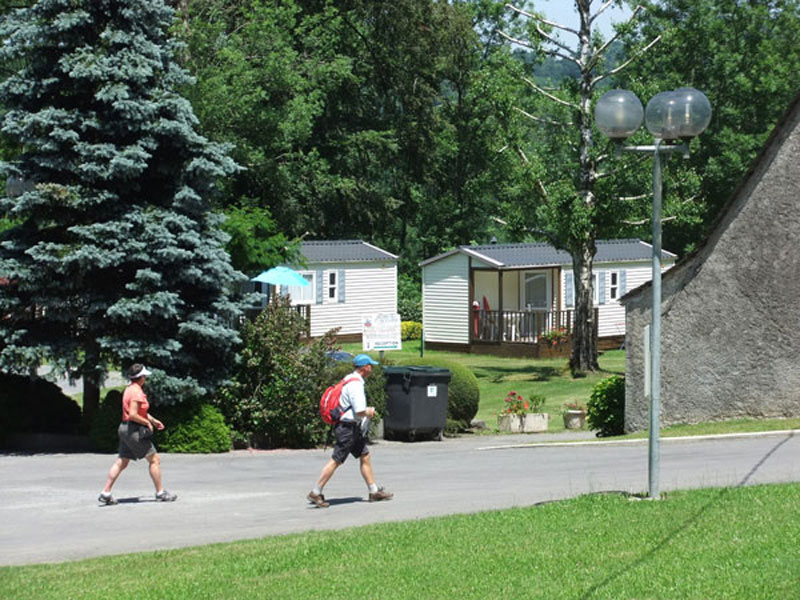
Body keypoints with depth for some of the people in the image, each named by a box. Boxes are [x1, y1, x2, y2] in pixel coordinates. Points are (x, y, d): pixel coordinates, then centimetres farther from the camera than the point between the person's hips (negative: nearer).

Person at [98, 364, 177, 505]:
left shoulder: (129, 389, 15)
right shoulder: (136, 392, -17)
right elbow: (133, 415, -24)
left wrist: (153, 420, 27)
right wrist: (147, 422, -12)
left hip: (125, 429, 10)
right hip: (135, 430, -10)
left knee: (121, 462, 9)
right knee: (154, 460, 1)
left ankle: (105, 493, 5)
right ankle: (160, 493, 5)